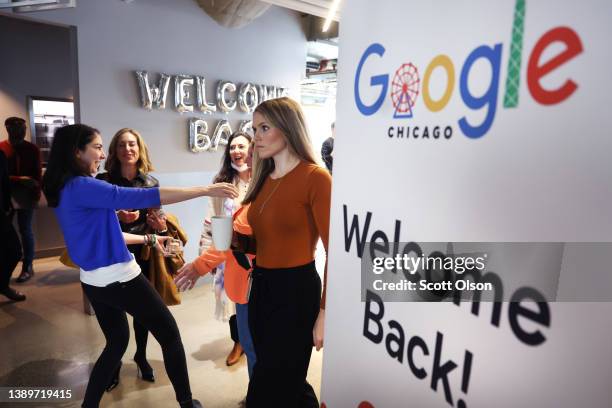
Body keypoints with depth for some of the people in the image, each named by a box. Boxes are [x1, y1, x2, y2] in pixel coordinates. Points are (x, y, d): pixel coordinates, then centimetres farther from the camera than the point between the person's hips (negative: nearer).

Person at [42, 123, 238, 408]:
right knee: (170, 334, 4)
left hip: (94, 281, 10)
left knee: (117, 341, 23)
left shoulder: (67, 189, 10)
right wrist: (206, 190, -26)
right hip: (118, 278, -9)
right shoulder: (82, 187, -20)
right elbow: (143, 198, -27)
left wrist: (147, 239, 18)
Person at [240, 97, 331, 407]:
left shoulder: (315, 177, -14)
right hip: (261, 286, 7)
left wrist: (325, 312, -19)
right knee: (287, 382, 23)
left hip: (297, 290, -7)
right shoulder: (264, 179, 9)